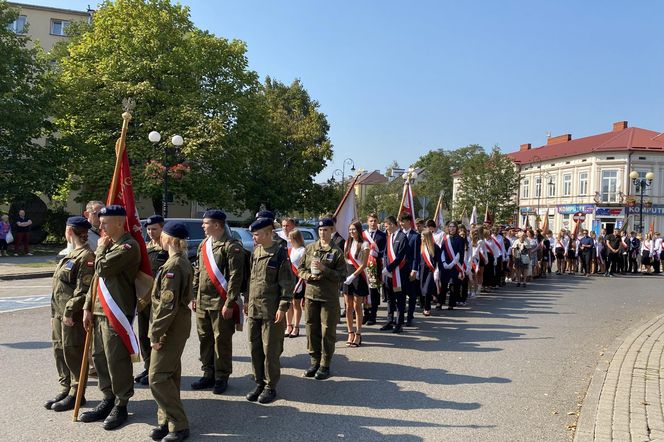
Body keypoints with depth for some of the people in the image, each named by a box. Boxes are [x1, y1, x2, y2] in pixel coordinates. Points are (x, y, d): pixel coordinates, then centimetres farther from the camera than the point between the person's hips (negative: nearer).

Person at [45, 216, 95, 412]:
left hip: (74, 316, -10)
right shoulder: (72, 254, 16)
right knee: (60, 351, 16)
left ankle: (76, 394, 13)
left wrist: (70, 311, -21)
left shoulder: (86, 256, -16)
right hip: (61, 314, 10)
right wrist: (55, 313, 19)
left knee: (73, 354, 0)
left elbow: (83, 290, -21)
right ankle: (66, 389, 28)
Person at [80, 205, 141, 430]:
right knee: (99, 357, 15)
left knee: (117, 360, -2)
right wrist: (88, 308, 12)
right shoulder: (110, 245, 17)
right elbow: (97, 278, 18)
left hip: (116, 314, -10)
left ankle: (121, 406, 12)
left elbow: (102, 268, -23)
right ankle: (109, 400, 29)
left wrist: (101, 248, -3)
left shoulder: (128, 247, -14)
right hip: (100, 312, 10)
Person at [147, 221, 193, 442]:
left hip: (171, 328, -10)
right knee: (169, 375, 15)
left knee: (158, 377, -6)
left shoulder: (173, 265, -19)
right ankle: (167, 421, 24)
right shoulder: (183, 261, 12)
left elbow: (168, 304, -23)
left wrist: (156, 333, -18)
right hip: (178, 326, 10)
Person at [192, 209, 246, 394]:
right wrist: (194, 297, 14)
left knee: (222, 341, 3)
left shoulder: (231, 246, -12)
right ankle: (209, 374, 27)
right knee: (204, 338, 14)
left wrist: (229, 303, -18)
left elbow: (235, 277, -16)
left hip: (221, 303, -7)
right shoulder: (203, 245, 13)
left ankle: (222, 377, 15)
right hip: (202, 302, 8)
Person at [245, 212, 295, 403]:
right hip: (253, 310, 6)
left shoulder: (280, 254, -10)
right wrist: (247, 301, 15)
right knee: (255, 349, 12)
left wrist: (283, 307, -13)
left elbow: (288, 284, -10)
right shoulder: (255, 252, 10)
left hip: (271, 312, -6)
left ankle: (270, 387, 15)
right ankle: (259, 383, 25)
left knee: (270, 351, 3)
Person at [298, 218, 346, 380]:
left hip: (329, 298, -3)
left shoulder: (337, 251, -4)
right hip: (311, 295, 4)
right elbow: (301, 269, 12)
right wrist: (309, 276, -9)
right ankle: (315, 362, 24)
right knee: (312, 330, 10)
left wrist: (324, 269, -18)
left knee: (327, 332, 2)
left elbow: (342, 276, -8)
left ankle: (325, 365, 14)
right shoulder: (310, 248, 7)